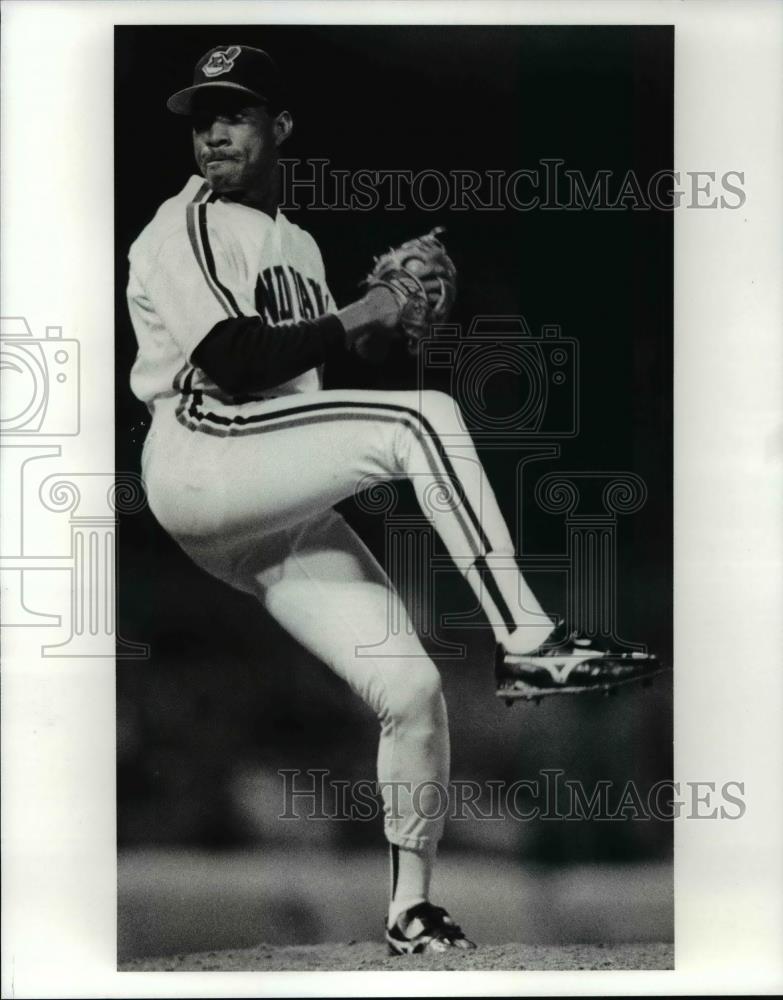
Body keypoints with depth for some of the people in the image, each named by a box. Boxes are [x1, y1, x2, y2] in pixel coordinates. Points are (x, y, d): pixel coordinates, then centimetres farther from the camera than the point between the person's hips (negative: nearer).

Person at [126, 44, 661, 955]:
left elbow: (322, 376, 21)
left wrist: (394, 314, 7)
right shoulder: (186, 225, 1)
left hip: (285, 514, 7)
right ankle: (527, 642, -27)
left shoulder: (299, 245, 26)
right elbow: (232, 359, -14)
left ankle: (409, 912, 11)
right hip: (200, 464, -7)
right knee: (424, 420, -26)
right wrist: (351, 322, -10)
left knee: (411, 688, -4)